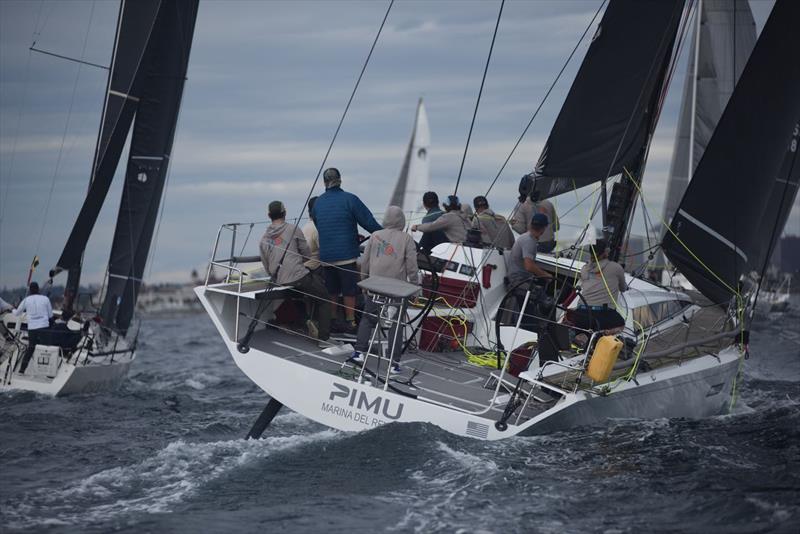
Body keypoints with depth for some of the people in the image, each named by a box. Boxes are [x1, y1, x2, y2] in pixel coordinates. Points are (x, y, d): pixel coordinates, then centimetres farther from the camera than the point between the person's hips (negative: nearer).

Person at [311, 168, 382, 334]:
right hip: (346, 253, -4)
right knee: (349, 289, 4)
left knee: (331, 289, 14)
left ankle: (332, 321, 20)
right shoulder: (349, 199, -8)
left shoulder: (318, 202, 7)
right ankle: (350, 322, 6)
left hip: (325, 255, 5)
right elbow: (369, 222, -10)